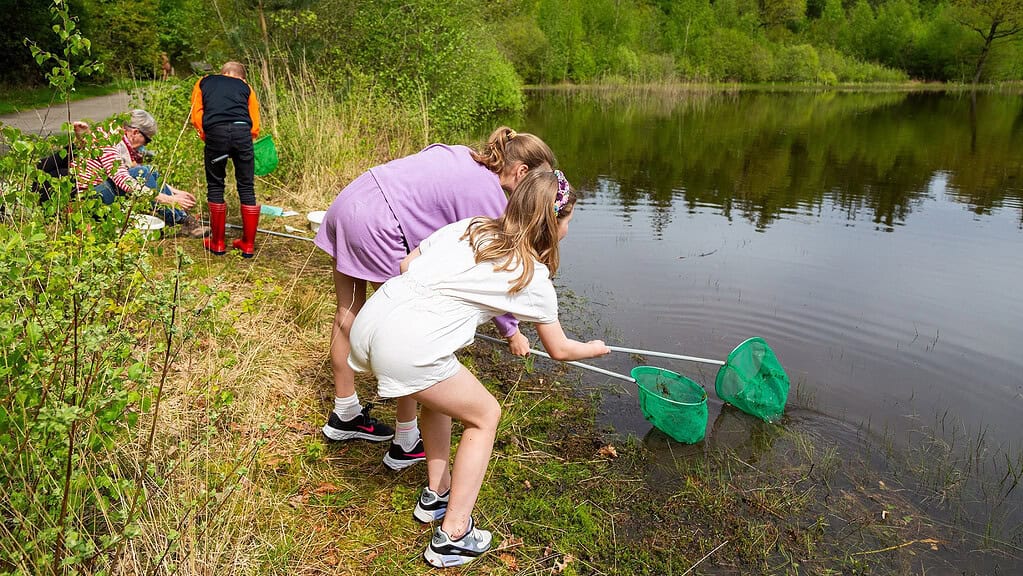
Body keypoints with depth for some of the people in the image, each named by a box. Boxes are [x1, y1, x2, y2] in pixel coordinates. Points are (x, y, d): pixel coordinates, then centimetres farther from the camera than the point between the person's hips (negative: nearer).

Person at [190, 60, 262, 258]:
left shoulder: (204, 83, 27)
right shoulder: (246, 87, 26)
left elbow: (196, 116, 11)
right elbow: (255, 126, 15)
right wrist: (246, 142, 24)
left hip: (215, 132, 0)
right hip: (242, 132, 1)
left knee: (215, 187, 13)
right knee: (247, 188, 9)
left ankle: (217, 243, 19)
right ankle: (248, 244, 15)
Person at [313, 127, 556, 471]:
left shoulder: (461, 155, 17)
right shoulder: (491, 196, -7)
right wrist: (510, 331, 10)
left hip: (347, 201, 10)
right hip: (377, 227, -10)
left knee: (348, 313, 20)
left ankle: (344, 416, 39)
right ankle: (406, 444, 11)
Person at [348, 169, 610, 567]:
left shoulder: (467, 227, 18)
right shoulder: (534, 276, 6)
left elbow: (406, 264, 19)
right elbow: (559, 349, 18)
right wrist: (595, 349, 38)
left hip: (369, 320, 7)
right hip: (409, 349, -7)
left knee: (440, 392, 32)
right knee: (484, 416, 16)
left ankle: (436, 495, 40)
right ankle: (452, 536, 17)